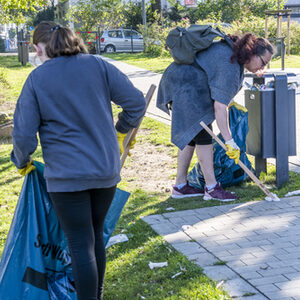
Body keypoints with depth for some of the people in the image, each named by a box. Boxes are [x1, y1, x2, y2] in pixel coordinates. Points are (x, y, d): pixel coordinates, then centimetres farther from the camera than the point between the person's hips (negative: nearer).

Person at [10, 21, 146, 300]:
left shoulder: (36, 79, -6)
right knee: (96, 235, 20)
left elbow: (24, 134, -7)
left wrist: (22, 162, 12)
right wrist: (121, 130, 19)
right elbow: (136, 101, 1)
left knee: (81, 245, 3)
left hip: (66, 176, -4)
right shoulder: (98, 65, 1)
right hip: (106, 170, 4)